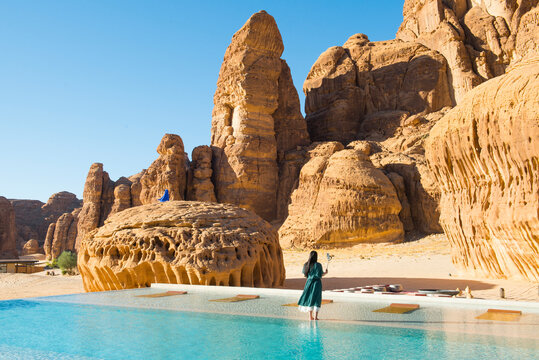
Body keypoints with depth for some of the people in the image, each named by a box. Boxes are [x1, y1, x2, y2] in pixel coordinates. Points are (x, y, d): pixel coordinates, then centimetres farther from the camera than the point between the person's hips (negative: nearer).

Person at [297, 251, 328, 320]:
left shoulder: (306, 264, 1)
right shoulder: (318, 265, -15)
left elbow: (305, 274, 9)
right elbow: (319, 275, -16)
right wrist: (325, 273, 1)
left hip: (309, 282, 5)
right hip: (316, 283, -5)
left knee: (309, 298, 14)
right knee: (316, 299, 4)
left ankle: (310, 317, 21)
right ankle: (315, 317, 1)